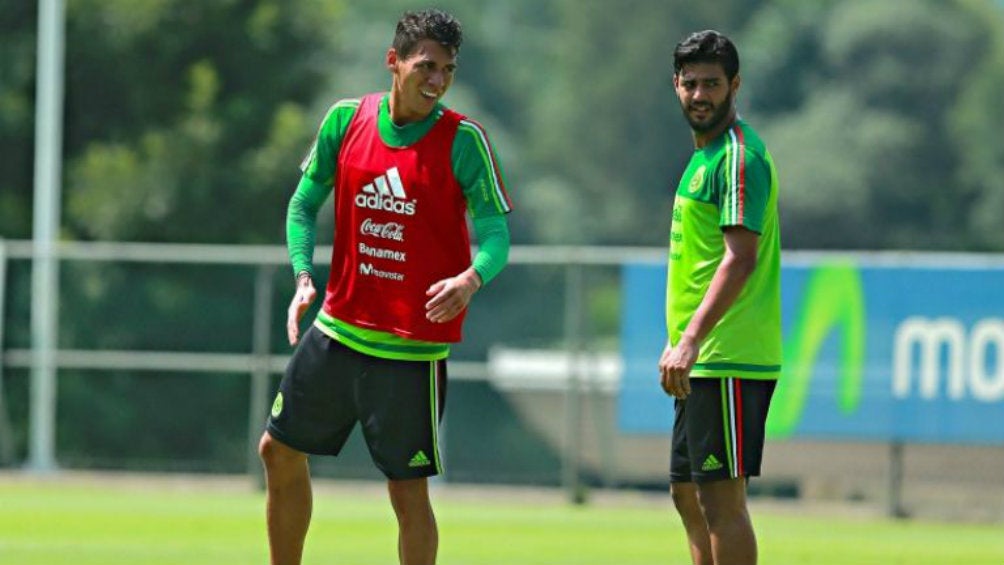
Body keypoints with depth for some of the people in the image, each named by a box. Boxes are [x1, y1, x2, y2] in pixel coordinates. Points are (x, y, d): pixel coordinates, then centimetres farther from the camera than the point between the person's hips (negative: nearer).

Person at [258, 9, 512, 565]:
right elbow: (304, 203, 10)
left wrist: (471, 278, -38)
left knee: (407, 491, -5)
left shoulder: (464, 139, -11)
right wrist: (303, 277, -6)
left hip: (413, 347, -5)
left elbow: (495, 232, -16)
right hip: (339, 327, 5)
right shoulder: (345, 120, 0)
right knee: (280, 451, 14)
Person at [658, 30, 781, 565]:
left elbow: (740, 259, -22)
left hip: (727, 360, -10)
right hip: (700, 360, 10)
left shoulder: (739, 156, -12)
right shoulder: (702, 155, 18)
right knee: (687, 494, 14)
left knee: (721, 496, -10)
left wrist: (691, 340, -28)